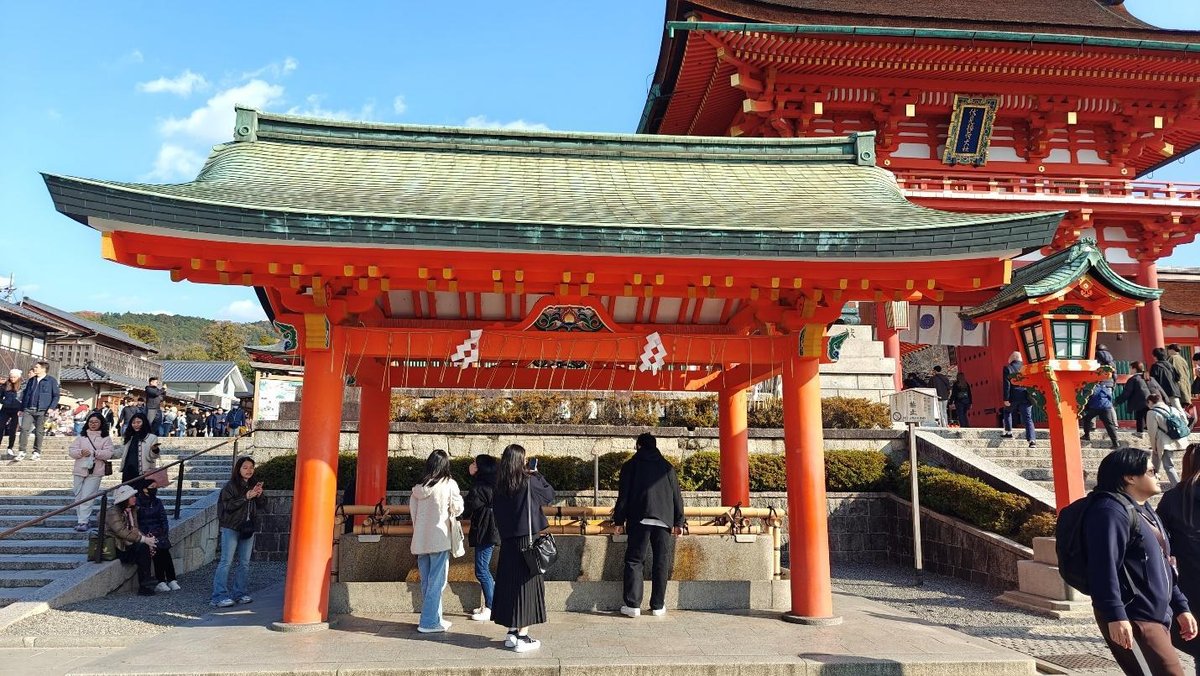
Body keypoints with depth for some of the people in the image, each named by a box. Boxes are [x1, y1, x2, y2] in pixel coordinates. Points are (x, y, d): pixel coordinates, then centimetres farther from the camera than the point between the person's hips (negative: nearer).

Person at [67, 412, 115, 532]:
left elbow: (109, 453, -6)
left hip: (95, 472, -3)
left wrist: (93, 453, -18)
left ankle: (83, 522, -9)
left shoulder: (106, 438, 5)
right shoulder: (81, 436, 13)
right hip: (79, 470, 4)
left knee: (87, 497, -9)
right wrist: (81, 452, -15)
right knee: (78, 496, 8)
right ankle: (81, 517, 22)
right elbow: (71, 450, 5)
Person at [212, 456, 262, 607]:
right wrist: (246, 497, -23)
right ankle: (219, 596, -2)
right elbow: (228, 505, -18)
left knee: (245, 563, 10)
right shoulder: (231, 486, -8)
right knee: (226, 562, -5)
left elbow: (259, 507, 16)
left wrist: (259, 495, -4)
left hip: (248, 528, 6)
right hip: (231, 528, -6)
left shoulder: (254, 485, 10)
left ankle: (238, 593, 19)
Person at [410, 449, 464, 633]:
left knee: (426, 582, 14)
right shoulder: (449, 484, -10)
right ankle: (429, 622, 2)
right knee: (436, 582, 1)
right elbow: (457, 509, -4)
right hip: (439, 540, -6)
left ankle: (433, 618, 23)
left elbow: (412, 512, 10)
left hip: (420, 540, 6)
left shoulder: (419, 487, 5)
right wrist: (458, 496, 15)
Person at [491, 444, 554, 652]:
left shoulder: (499, 487, 3)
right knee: (526, 584, 2)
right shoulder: (528, 482, -13)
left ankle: (512, 633, 22)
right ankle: (523, 637, 4)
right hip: (526, 540, -6)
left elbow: (496, 512, 13)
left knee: (509, 584, 13)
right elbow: (550, 494, 2)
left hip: (507, 542, 6)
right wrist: (536, 474, 10)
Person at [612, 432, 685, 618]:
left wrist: (619, 520, 5)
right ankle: (658, 606, 10)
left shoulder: (630, 465, 6)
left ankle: (633, 605, 0)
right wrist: (679, 521, 13)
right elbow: (677, 496, 10)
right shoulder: (667, 467, 12)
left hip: (639, 519, -2)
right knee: (661, 563, 8)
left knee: (634, 561, 4)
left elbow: (623, 495, 1)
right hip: (664, 520, 2)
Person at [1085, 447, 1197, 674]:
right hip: (1132, 621, -10)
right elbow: (1103, 569, -22)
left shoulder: (1145, 512, 20)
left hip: (1158, 618, 10)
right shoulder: (1111, 511, -14)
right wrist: (1115, 617, -26)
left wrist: (1180, 607, 22)